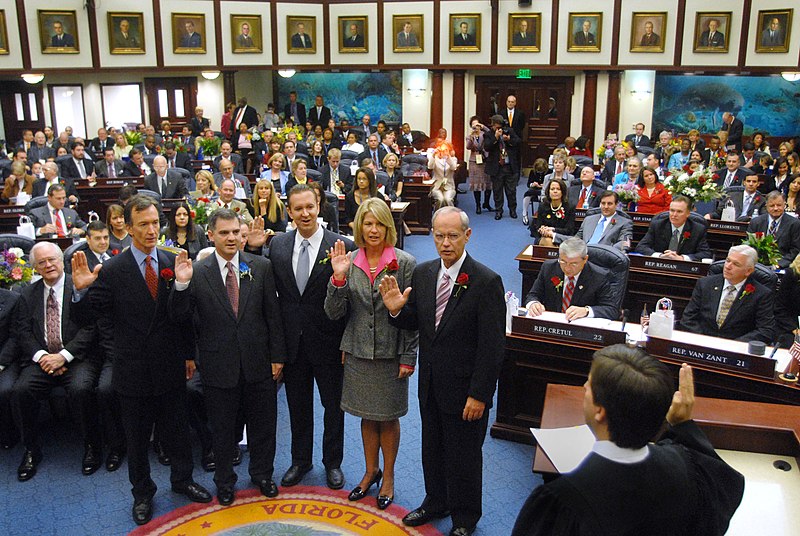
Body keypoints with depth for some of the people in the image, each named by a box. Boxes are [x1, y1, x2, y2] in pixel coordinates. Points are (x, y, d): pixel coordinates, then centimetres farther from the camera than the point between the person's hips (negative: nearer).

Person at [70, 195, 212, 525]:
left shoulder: (173, 263, -2)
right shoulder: (112, 271, -11)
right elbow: (86, 318, -13)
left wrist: (189, 354, 5)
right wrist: (81, 290, -32)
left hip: (170, 368, 2)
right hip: (133, 371, -2)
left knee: (177, 430, 18)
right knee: (137, 438, 15)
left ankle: (182, 479, 41)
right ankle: (142, 493, 36)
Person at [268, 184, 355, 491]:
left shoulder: (343, 246, -12)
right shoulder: (277, 245, 0)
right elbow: (274, 292, 6)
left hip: (327, 342, -3)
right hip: (291, 341, 3)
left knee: (333, 406, 13)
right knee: (298, 406, 17)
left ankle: (333, 462, 33)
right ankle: (300, 460, 36)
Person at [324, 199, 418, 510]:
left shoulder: (404, 263, -10)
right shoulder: (348, 261, -2)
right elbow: (334, 313, -4)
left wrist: (408, 357, -9)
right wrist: (339, 278, -19)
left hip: (391, 353, -2)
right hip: (358, 352, 3)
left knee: (388, 418, 11)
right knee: (367, 416, 16)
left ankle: (388, 477, 31)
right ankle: (371, 471, 36)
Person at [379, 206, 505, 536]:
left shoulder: (486, 282, -19)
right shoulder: (422, 274, -1)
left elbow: (492, 346, -18)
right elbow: (414, 323, 8)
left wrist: (479, 394, -18)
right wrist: (396, 309, -14)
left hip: (464, 389, -5)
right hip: (430, 385, 6)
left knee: (463, 456, 13)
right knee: (432, 450, 23)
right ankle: (436, 502, 47)